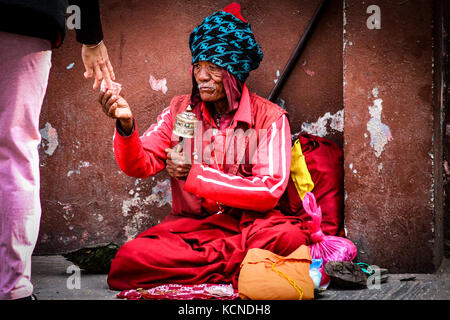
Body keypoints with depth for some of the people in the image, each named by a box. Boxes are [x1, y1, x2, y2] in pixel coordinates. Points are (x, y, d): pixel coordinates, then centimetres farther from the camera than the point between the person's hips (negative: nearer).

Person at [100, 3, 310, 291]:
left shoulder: (270, 118, -2)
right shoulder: (179, 110, 9)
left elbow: (270, 191, -10)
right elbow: (140, 166, 1)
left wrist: (195, 174, -15)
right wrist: (127, 126, -20)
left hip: (247, 223, -3)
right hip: (189, 225, 3)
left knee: (288, 235, -36)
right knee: (129, 259, -27)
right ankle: (237, 265, -16)